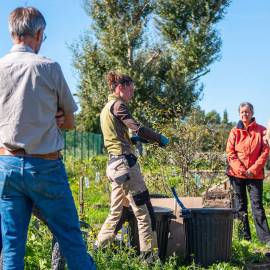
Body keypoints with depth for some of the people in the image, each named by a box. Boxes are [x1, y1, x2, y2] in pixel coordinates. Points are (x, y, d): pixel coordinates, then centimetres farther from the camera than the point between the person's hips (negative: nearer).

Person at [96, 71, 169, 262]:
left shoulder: (106, 108, 20)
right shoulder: (118, 105, -8)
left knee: (117, 213, 16)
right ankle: (149, 257, -5)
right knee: (145, 213, -6)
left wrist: (133, 138, 10)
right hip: (125, 162, -10)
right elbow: (138, 128, -20)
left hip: (114, 164, 10)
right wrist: (160, 138, -7)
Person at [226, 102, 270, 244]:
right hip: (237, 173, 2)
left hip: (255, 174, -2)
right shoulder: (235, 131, 5)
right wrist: (240, 168, -12)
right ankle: (244, 237, 13)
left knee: (257, 205, -5)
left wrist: (254, 169, -11)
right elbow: (230, 152, 1)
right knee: (240, 206, 6)